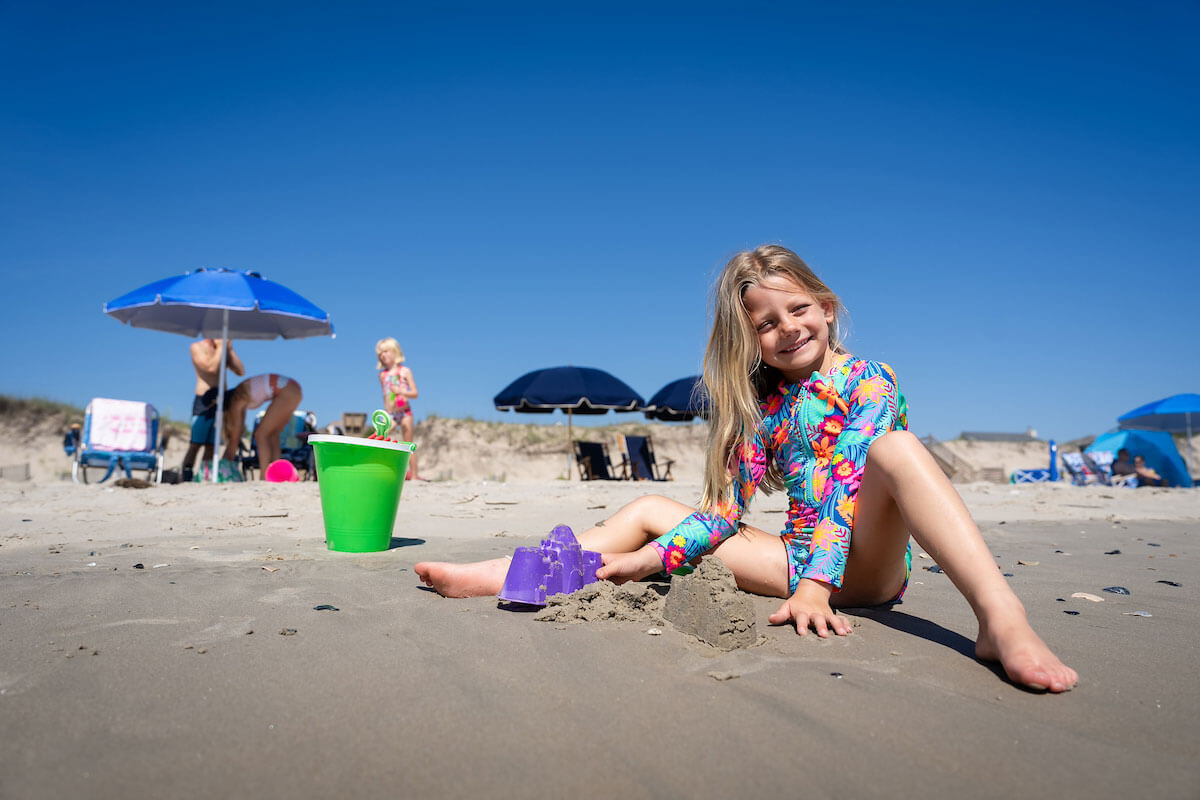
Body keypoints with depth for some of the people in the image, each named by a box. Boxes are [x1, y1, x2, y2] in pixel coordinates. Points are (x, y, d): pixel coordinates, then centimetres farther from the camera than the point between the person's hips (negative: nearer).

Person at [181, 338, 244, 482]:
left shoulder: (223, 351, 19)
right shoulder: (197, 347, 3)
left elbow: (241, 372, 8)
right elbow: (212, 368, -14)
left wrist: (229, 349, 4)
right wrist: (221, 346, -6)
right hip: (204, 400, -5)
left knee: (211, 445, 2)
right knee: (195, 444, -12)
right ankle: (185, 479, -13)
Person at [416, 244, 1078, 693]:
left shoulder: (867, 380, -5)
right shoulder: (760, 404, 8)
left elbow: (847, 486, -17)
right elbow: (726, 507, 4)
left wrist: (816, 585, -29)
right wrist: (650, 556, -8)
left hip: (864, 562, -5)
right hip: (800, 554, 5)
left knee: (895, 445, -33)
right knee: (649, 508, 0)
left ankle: (1002, 619, -49)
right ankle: (504, 576, -4)